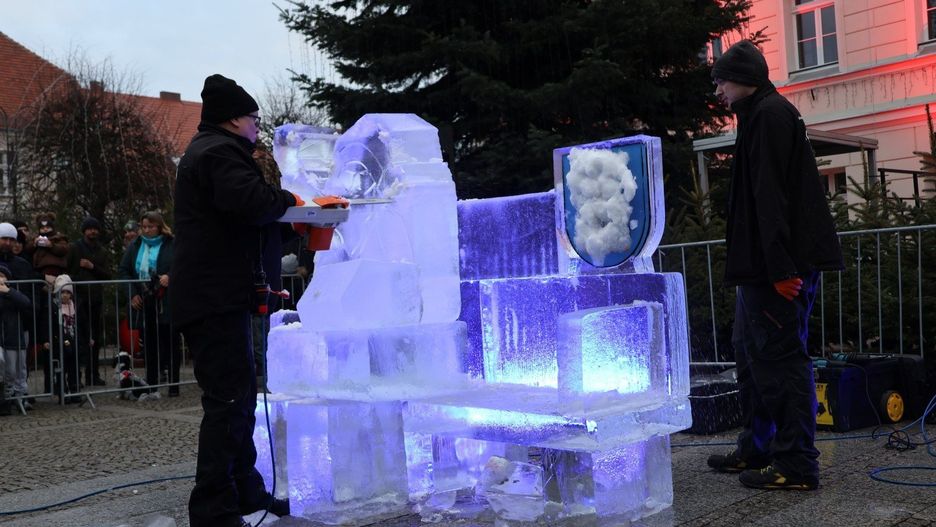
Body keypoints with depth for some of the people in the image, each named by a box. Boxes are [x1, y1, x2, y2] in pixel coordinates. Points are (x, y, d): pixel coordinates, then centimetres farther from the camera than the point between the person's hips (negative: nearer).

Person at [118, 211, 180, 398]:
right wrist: (132, 294, 0)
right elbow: (123, 271, 11)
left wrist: (170, 277, -22)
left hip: (167, 304, -4)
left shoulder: (172, 245, -1)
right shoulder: (135, 246, 12)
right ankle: (151, 387, 10)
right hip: (143, 304, 4)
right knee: (149, 346, 5)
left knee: (171, 344, 1)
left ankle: (173, 385, 9)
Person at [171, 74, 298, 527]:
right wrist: (289, 200, -9)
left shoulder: (205, 150, 24)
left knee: (239, 397, 17)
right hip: (216, 298, -11)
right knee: (228, 400, -10)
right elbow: (250, 201, -28)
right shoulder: (221, 151, -11)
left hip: (209, 297, 11)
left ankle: (245, 490, 27)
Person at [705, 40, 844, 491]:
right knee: (751, 353, 15)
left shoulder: (769, 114, -10)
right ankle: (755, 450, 25)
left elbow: (770, 195, -19)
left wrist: (780, 267, -24)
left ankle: (796, 465, -1)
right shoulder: (764, 115, 21)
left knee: (781, 358, -7)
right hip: (763, 266, 11)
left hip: (777, 266, -11)